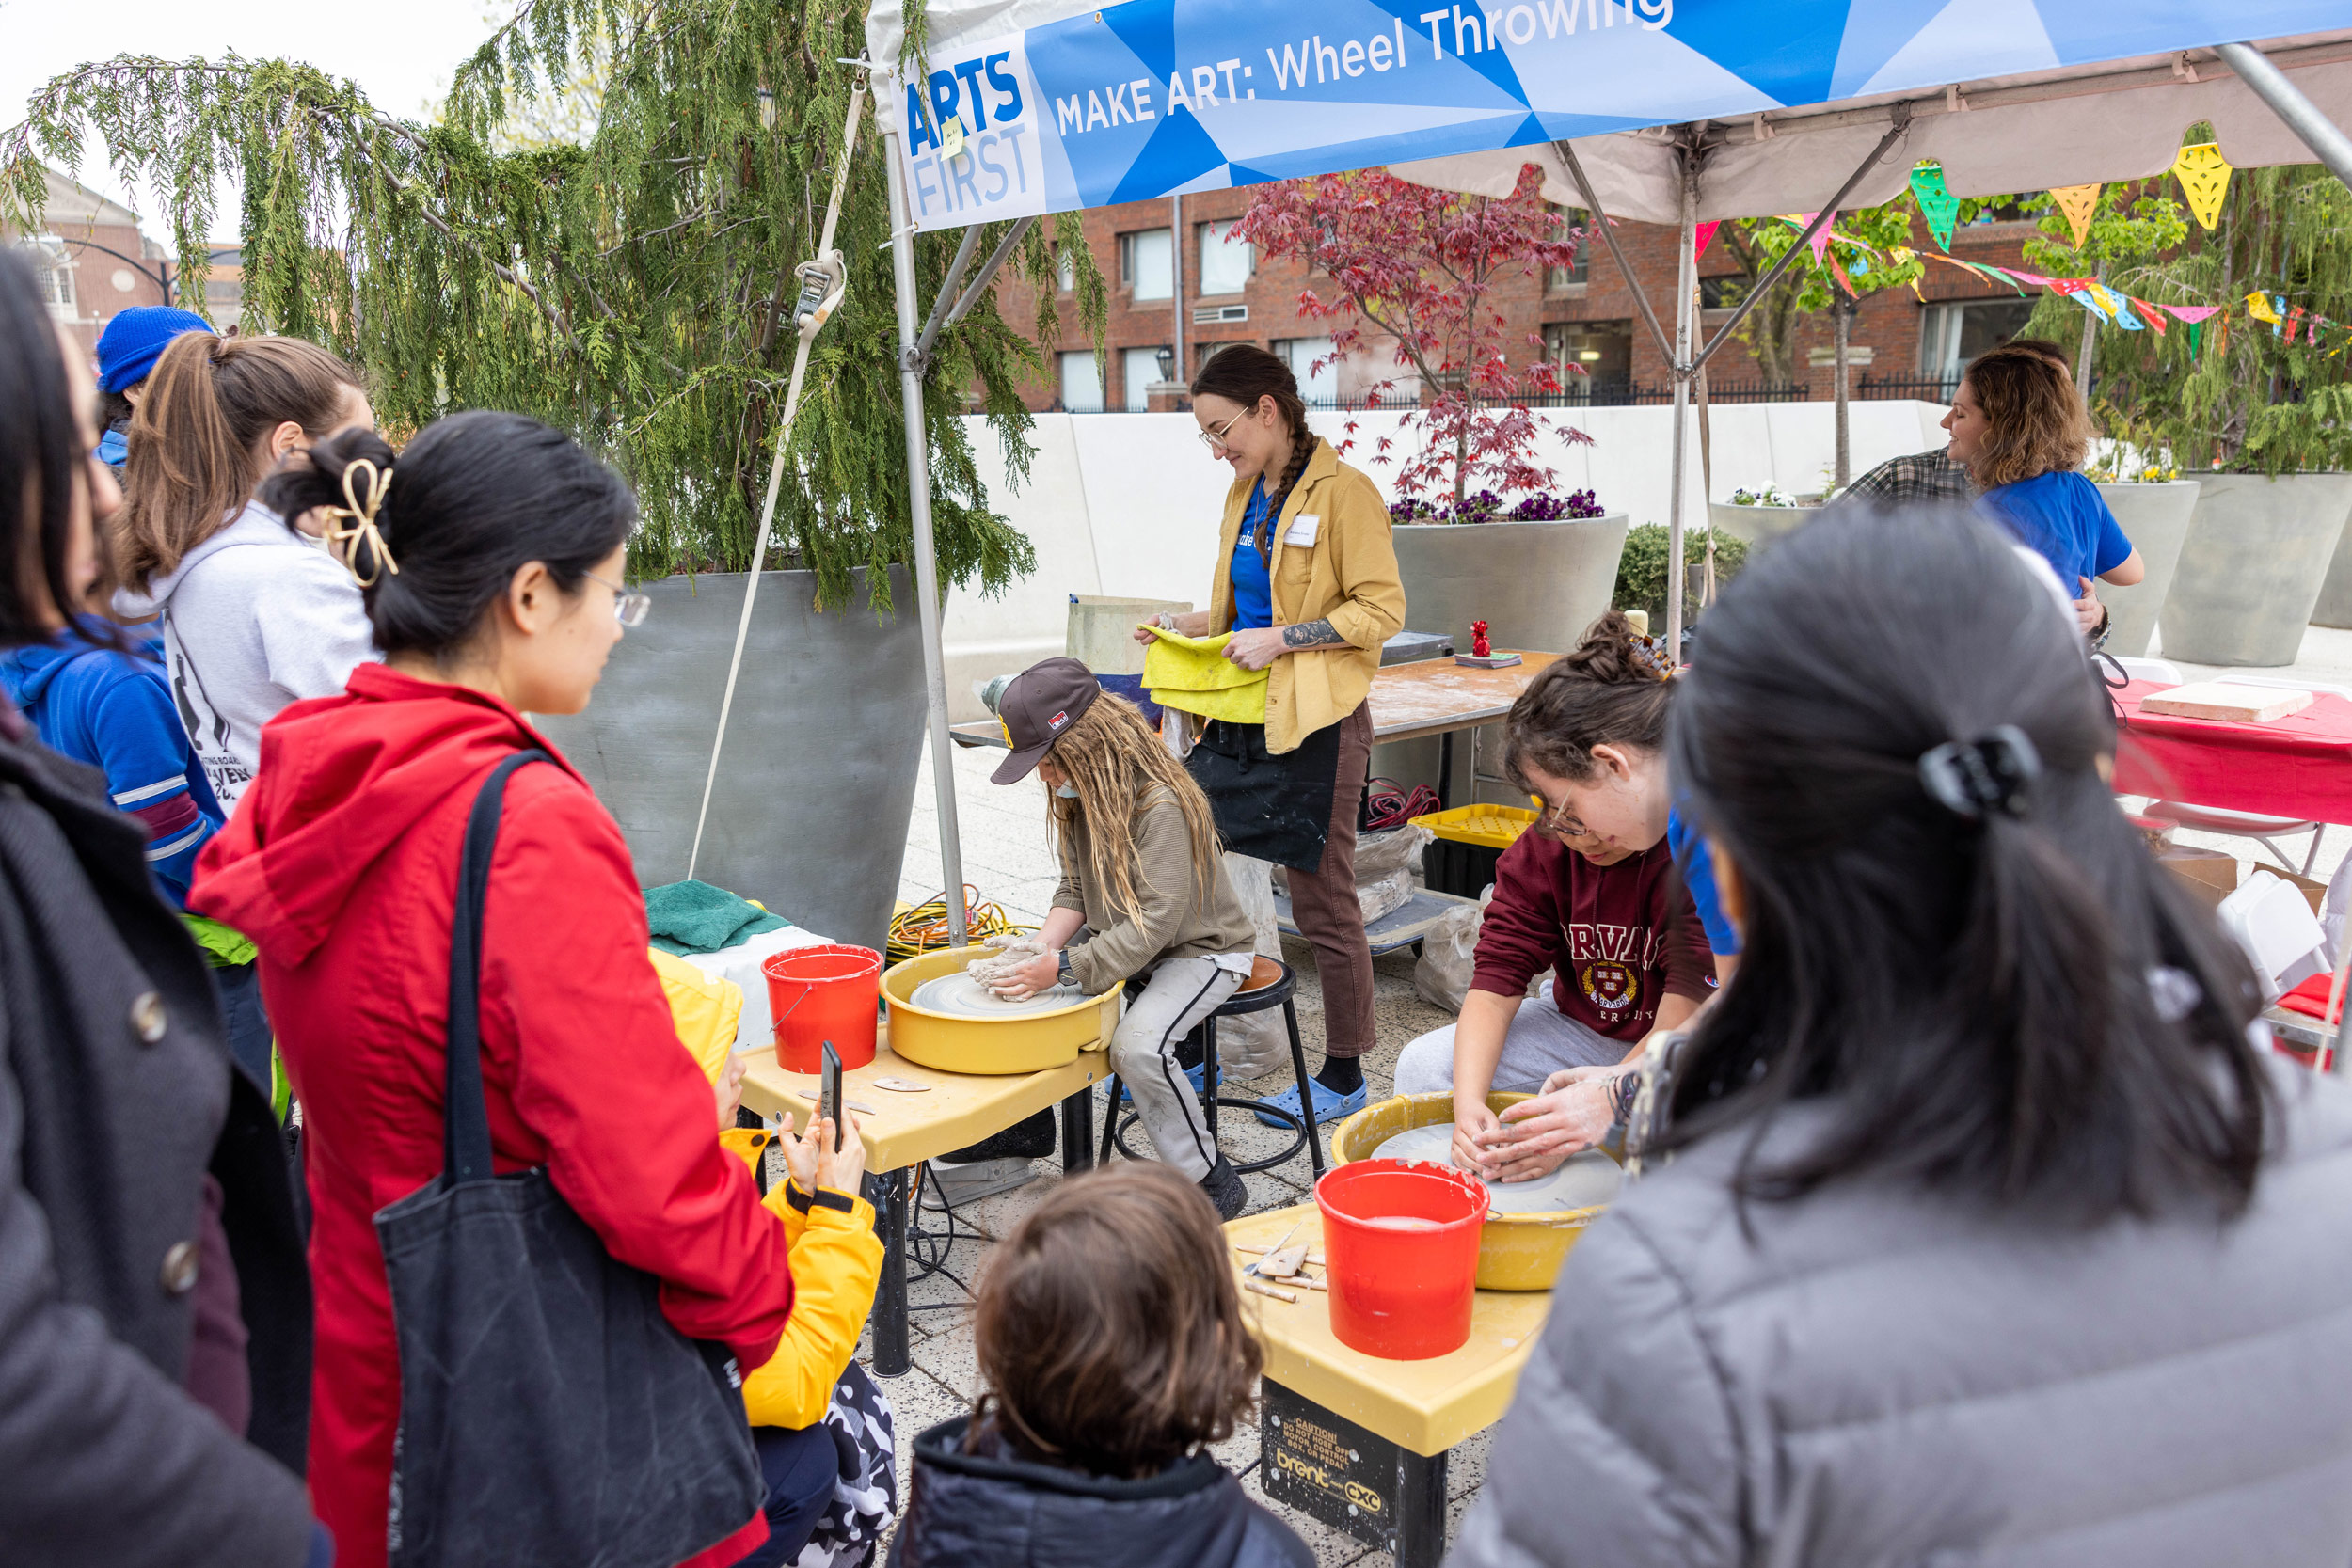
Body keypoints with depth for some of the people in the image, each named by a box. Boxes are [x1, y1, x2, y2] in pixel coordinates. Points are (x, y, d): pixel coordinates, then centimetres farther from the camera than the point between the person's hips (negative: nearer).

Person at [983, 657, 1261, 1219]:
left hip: (1201, 948, -8)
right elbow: (1075, 890, 3)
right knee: (1020, 987, -6)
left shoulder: (1160, 803, -29)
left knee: (1136, 1046, -32)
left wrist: (1063, 968, -33)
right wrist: (1041, 945, -16)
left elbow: (1156, 923, -31)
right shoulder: (1080, 795, -2)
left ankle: (1213, 1184, -13)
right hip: (1125, 942, 8)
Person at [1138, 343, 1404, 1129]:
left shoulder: (1343, 491, -9)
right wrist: (1202, 623, 7)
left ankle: (1343, 1077, 18)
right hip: (1237, 718, 7)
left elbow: (1381, 608, -13)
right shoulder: (1244, 493, 14)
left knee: (1322, 902, 2)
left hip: (1315, 726, -7)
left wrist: (1282, 639, -20)